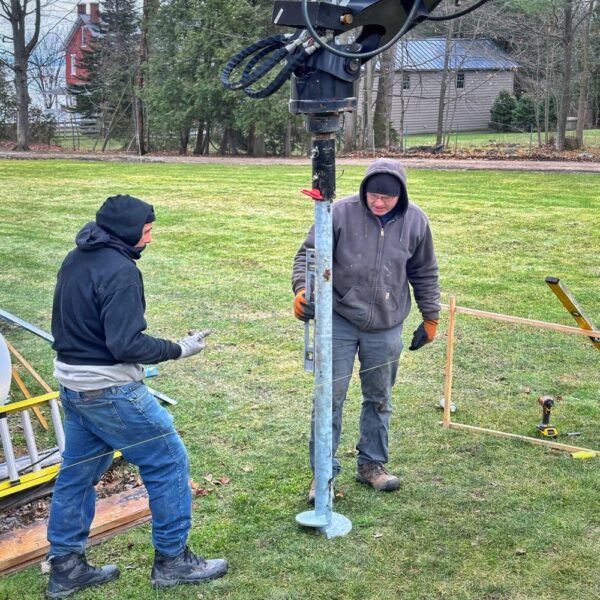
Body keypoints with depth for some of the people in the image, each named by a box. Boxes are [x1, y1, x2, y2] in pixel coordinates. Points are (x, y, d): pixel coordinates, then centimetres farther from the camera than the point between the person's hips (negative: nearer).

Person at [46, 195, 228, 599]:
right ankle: (172, 560, 13)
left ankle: (66, 567, 26)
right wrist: (178, 350, -13)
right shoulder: (120, 270, -20)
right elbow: (126, 344, -24)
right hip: (111, 393, -9)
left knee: (77, 474, 17)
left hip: (72, 387, 9)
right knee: (169, 461, 4)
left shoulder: (75, 261, 8)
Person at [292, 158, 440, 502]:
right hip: (339, 322, -2)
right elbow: (309, 253, -6)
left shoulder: (415, 222, -3)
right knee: (330, 397, 1)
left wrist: (431, 317, 13)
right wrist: (303, 288, -23)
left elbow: (425, 274, 9)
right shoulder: (341, 213, -12)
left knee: (379, 399, 14)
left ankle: (372, 464, 31)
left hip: (386, 328, 2)